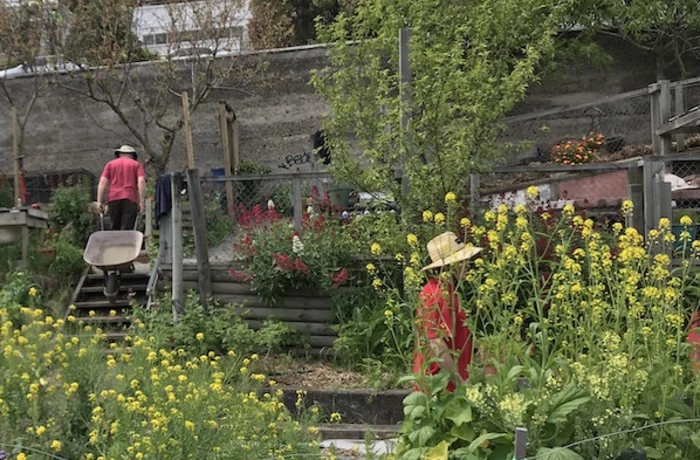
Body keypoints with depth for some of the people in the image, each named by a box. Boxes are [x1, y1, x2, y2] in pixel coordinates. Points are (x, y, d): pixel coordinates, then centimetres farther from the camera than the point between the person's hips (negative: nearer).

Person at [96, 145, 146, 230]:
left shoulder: (111, 164, 20)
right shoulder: (136, 164, 15)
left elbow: (102, 182, 7)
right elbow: (141, 181, -2)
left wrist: (99, 201, 3)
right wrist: (142, 202, -5)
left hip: (113, 199, 2)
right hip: (130, 199, -2)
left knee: (115, 228, 10)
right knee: (127, 229, -9)